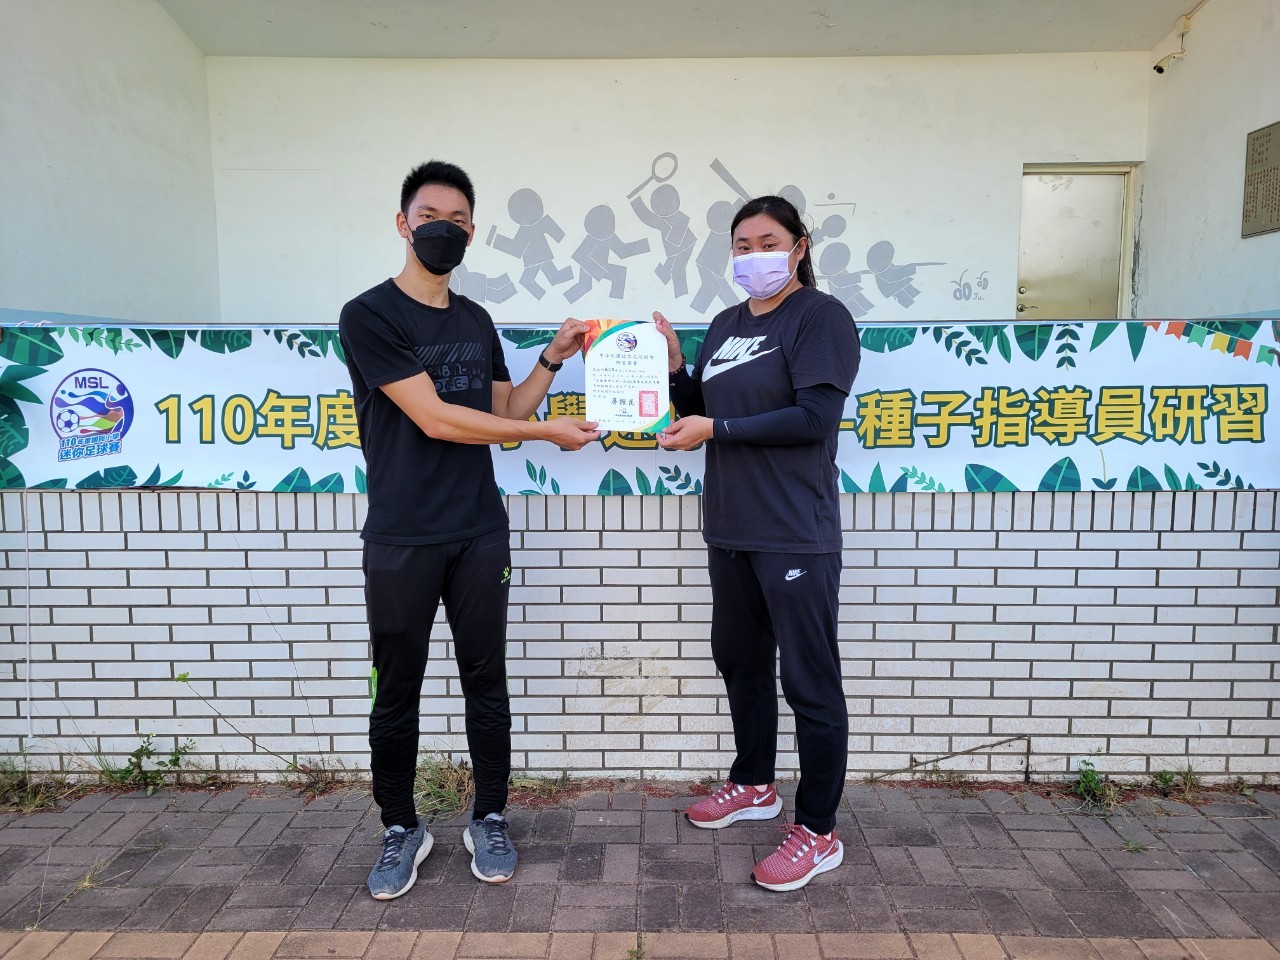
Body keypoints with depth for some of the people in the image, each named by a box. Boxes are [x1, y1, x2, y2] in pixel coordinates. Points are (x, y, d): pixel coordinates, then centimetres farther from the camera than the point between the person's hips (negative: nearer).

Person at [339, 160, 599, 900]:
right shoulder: (370, 316, -8)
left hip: (481, 533, 5)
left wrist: (553, 359, 3)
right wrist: (549, 432, -11)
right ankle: (403, 830, 28)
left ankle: (490, 820, 28)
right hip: (402, 540, -4)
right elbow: (434, 418, -16)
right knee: (398, 692, 8)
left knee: (486, 682, 11)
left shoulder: (477, 321, 11)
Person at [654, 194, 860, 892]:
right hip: (729, 528, 8)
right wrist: (674, 364, 0)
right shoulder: (726, 325, 15)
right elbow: (699, 411, 17)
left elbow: (814, 418, -19)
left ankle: (818, 833, 15)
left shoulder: (820, 316, -8)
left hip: (795, 535, -8)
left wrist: (715, 430, -17)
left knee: (810, 682, 1)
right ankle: (754, 786, 40)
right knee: (740, 660, 20)